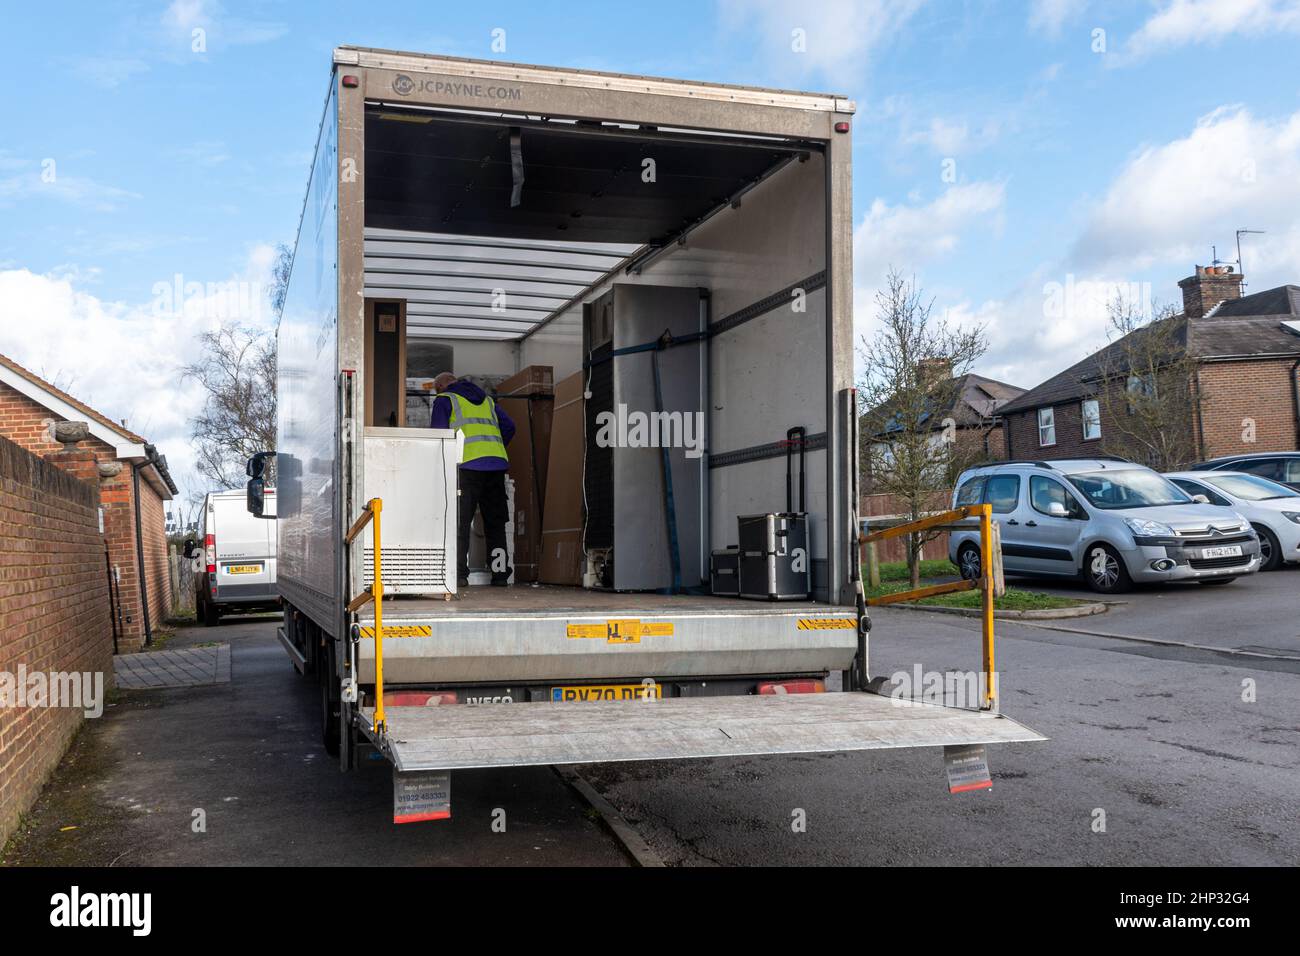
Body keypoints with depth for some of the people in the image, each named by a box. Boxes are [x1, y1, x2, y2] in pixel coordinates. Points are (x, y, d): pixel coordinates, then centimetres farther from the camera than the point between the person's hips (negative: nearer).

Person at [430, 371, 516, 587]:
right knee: (495, 522, 11)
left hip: (467, 464, -5)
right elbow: (508, 427, 18)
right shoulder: (487, 399, 26)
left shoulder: (444, 400, 10)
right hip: (497, 463, 5)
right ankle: (500, 573, 10)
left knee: (460, 521, -2)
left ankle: (459, 573, -8)